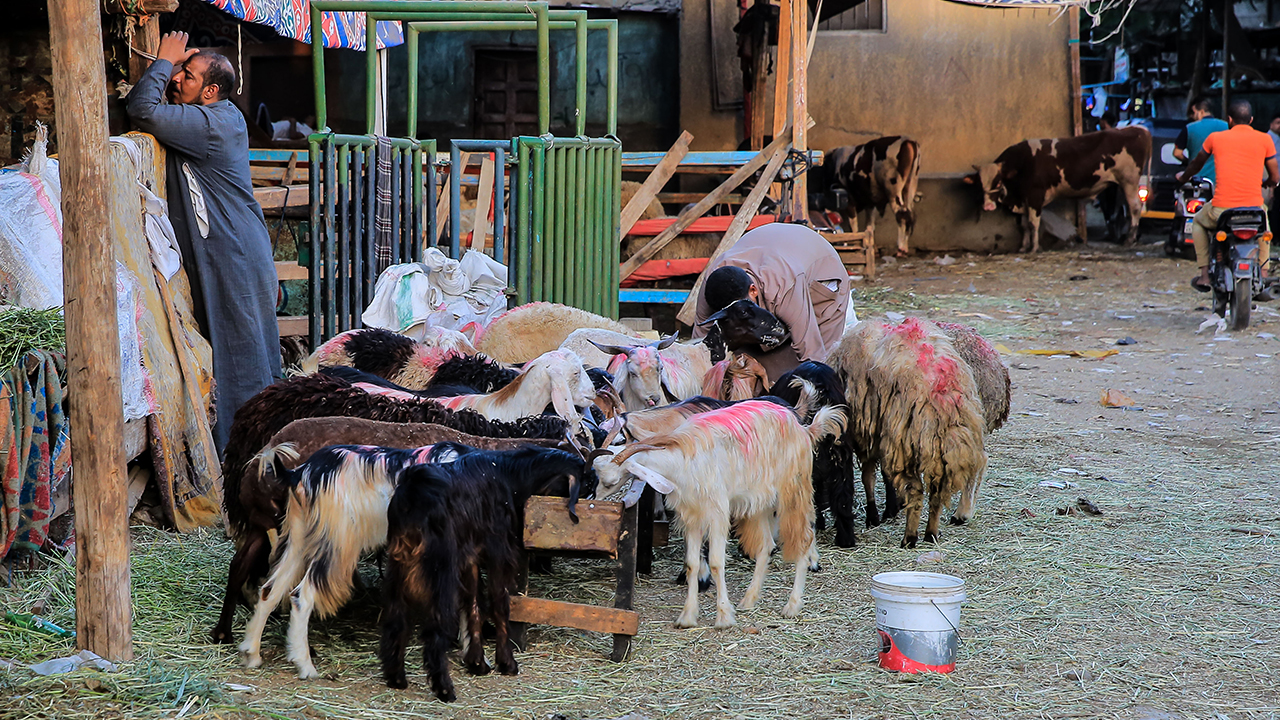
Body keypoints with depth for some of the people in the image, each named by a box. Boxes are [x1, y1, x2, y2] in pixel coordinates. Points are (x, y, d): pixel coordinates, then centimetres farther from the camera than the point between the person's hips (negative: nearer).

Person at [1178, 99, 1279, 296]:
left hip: (1221, 209, -1)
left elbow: (1196, 165, 25)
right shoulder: (1264, 140, 5)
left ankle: (1204, 275, 24)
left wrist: (1183, 176, 48)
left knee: (1198, 222, 32)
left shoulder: (1215, 138, 8)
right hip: (1254, 209, 1)